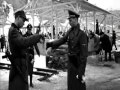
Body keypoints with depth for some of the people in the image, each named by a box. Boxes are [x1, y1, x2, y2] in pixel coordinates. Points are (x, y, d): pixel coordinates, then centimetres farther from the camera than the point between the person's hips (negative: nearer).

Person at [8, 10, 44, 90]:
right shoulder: (13, 30, -17)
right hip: (18, 65, -10)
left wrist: (36, 36, 7)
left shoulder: (16, 30, 15)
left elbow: (23, 42, 17)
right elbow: (23, 42, -34)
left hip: (22, 64, 10)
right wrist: (37, 36, -25)